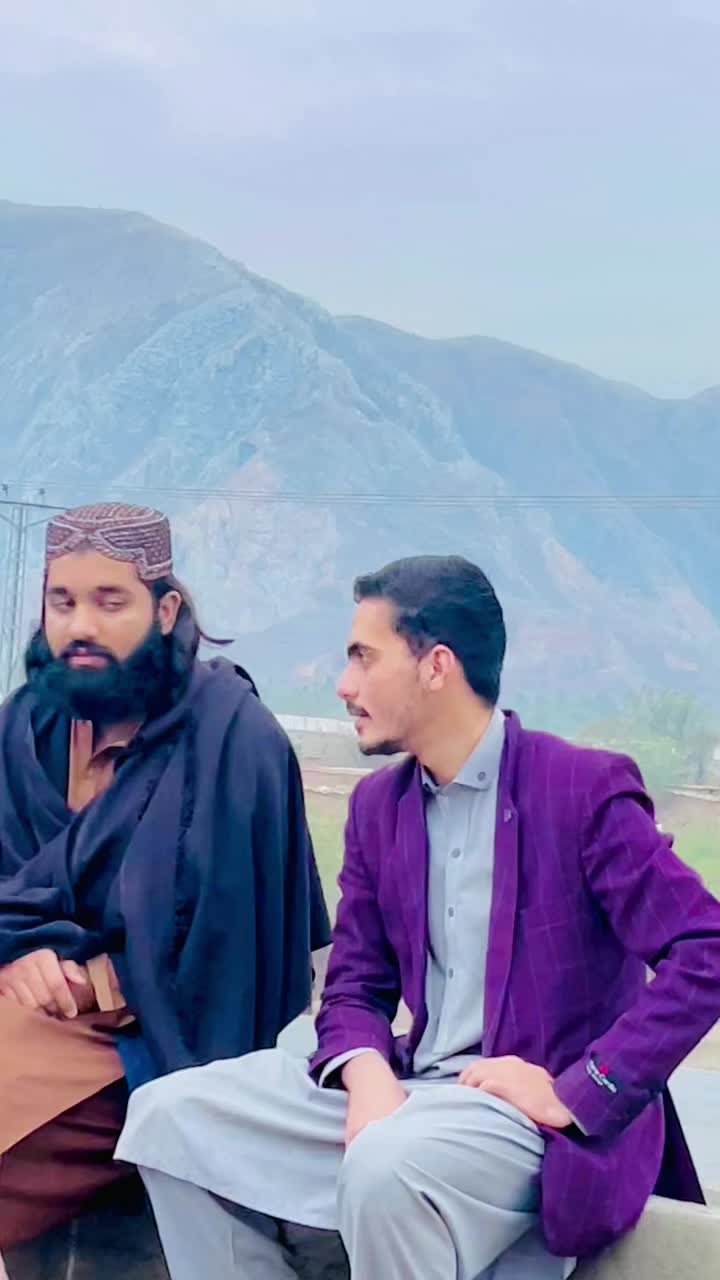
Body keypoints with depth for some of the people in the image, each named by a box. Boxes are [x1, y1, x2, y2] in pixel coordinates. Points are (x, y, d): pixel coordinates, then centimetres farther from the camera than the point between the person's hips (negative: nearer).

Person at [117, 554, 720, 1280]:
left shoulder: (585, 787, -10)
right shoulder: (377, 804, 10)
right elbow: (355, 988, 11)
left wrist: (578, 1095, -20)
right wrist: (368, 1074, -11)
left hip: (535, 1110, -6)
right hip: (409, 1090, 6)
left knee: (387, 1167, -37)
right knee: (172, 1115, -7)